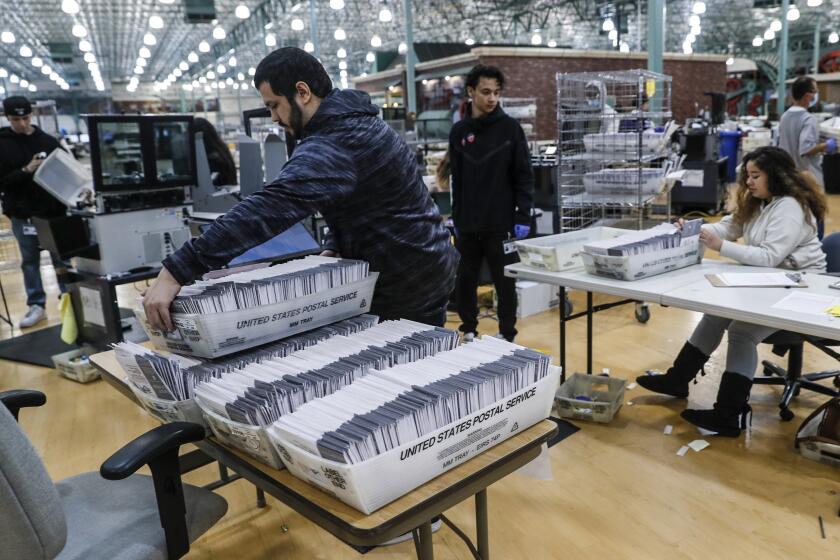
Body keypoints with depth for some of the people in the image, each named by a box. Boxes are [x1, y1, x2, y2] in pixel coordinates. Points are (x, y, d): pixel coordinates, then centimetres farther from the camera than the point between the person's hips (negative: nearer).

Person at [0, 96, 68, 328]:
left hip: (53, 211, 0)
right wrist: (26, 170, -20)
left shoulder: (48, 141, 2)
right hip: (22, 215, 0)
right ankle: (36, 305, 19)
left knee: (61, 259, 9)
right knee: (30, 261, 9)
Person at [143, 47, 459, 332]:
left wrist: (175, 272, -39)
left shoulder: (332, 143, -26)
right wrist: (335, 249, 1)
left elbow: (267, 210, -37)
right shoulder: (353, 123, 9)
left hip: (407, 289, -10)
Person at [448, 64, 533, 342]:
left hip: (501, 224, -3)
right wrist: (456, 219, 9)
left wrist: (523, 217, -11)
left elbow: (524, 176, -5)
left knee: (505, 283, 6)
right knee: (466, 280, 11)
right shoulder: (459, 131, 7)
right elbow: (457, 180, 11)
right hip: (468, 225, 4)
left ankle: (507, 336, 20)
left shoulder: (510, 127, -3)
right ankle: (468, 332, 27)